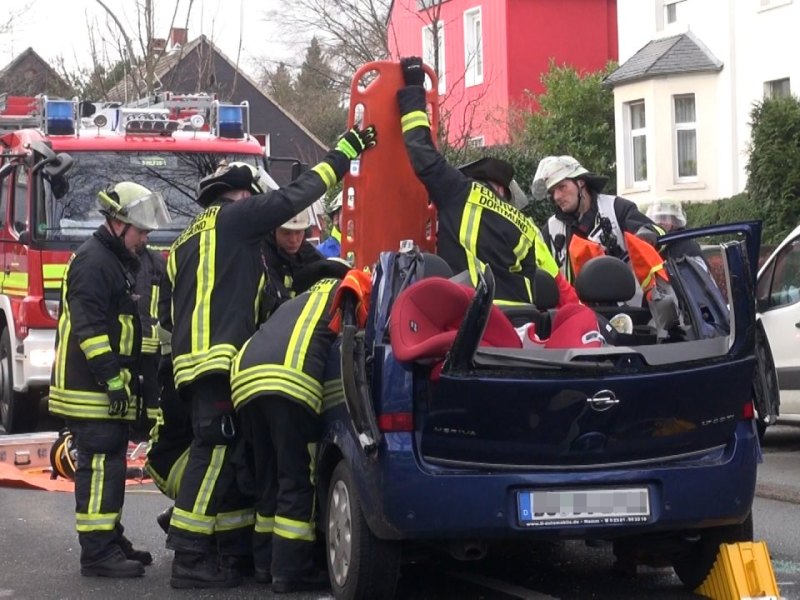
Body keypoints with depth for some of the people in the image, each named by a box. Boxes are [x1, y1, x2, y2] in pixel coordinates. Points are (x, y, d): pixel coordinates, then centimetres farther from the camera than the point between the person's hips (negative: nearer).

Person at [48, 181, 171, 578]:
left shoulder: (119, 262, 20)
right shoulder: (93, 261, -14)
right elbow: (88, 326, -22)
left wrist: (128, 378, 23)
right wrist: (112, 377, -24)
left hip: (110, 389, 10)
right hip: (90, 389, -10)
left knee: (110, 463, 15)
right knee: (100, 464, -12)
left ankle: (110, 540, 23)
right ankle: (97, 553, -13)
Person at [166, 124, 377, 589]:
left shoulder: (189, 240, 28)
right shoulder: (233, 215, 2)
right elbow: (294, 196, 0)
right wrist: (343, 153, 8)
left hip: (194, 357, 10)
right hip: (221, 358, -10)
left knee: (231, 457, 12)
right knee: (216, 452, -13)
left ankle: (235, 550, 13)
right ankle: (191, 559, -16)